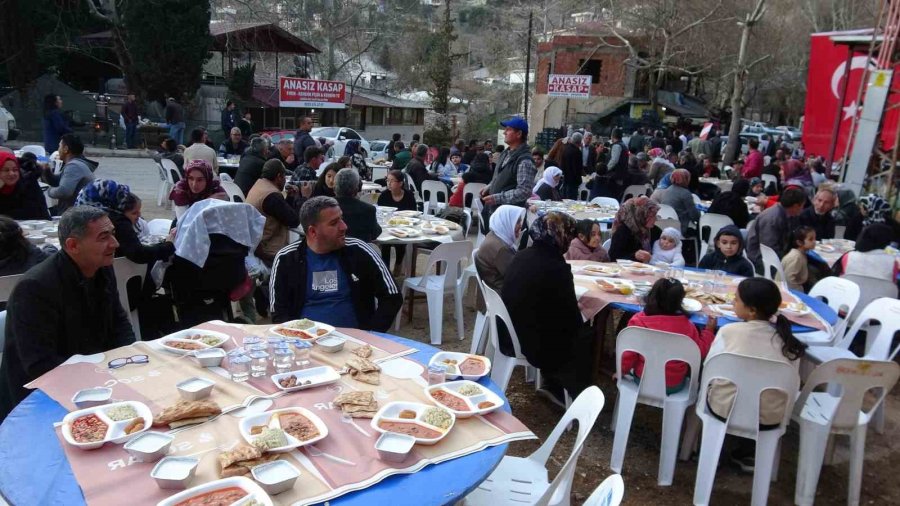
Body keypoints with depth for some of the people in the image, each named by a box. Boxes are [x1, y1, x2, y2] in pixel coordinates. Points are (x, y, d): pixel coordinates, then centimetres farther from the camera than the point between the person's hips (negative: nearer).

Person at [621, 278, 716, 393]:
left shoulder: (638, 320, -17)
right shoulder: (686, 325, -15)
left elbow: (629, 352, -11)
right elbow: (701, 352, -1)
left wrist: (622, 371, 7)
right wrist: (709, 330, 13)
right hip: (674, 385, 0)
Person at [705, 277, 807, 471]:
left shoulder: (729, 331, -11)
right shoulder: (788, 340, -4)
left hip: (724, 409, -2)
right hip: (769, 418, 2)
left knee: (711, 384, 29)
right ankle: (748, 451, 31)